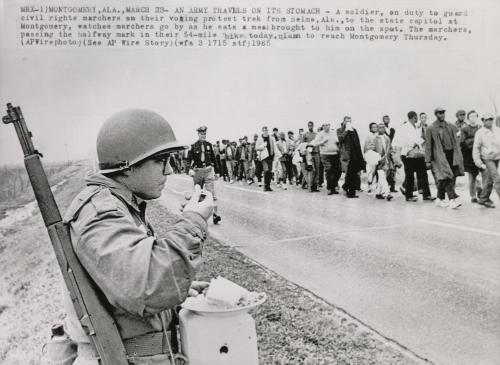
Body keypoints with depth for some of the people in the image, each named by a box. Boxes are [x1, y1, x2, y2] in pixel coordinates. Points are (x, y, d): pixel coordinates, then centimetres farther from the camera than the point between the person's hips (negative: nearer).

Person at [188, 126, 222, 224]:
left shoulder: (209, 145, 7)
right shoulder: (193, 146, 1)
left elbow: (213, 159, 13)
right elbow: (189, 159, 0)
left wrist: (216, 171, 12)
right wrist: (190, 169, -18)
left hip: (209, 170, 0)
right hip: (197, 171, 0)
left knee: (212, 192, -9)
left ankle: (215, 214, -12)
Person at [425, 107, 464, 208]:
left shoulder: (451, 126, 15)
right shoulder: (431, 129, 0)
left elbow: (456, 142, 18)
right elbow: (428, 145, -1)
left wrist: (458, 155, 11)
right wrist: (428, 160, -4)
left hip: (452, 154, 5)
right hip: (440, 156, -5)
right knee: (446, 177, -13)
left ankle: (440, 199, 19)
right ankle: (453, 199, -17)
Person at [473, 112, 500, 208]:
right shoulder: (480, 133, -7)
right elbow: (476, 148, -6)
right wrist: (478, 162, -11)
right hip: (487, 159, -5)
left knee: (489, 180, 11)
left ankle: (483, 199, 22)